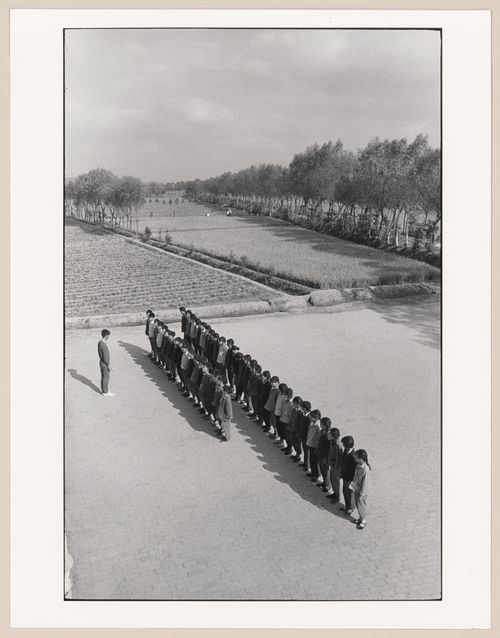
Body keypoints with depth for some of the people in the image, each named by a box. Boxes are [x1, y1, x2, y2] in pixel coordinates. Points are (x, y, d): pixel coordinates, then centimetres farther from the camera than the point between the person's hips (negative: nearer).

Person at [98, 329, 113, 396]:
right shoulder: (103, 345, -29)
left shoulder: (100, 342, 1)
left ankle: (103, 388, 36)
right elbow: (105, 356, -25)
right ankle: (105, 392, 16)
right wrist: (108, 365, -19)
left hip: (102, 362, 9)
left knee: (103, 376, 22)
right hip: (105, 363, -9)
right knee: (106, 378, 4)